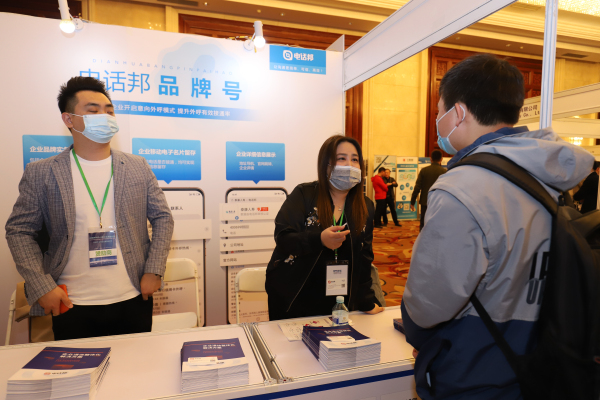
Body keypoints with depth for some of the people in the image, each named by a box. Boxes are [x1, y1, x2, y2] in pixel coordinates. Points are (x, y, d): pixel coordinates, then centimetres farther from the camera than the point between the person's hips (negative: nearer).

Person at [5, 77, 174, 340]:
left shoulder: (138, 168, 2)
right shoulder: (40, 174, 0)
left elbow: (162, 218, 3)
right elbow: (19, 230, 2)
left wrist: (154, 271, -4)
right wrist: (41, 286, -7)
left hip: (133, 301, 1)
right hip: (71, 307, -1)